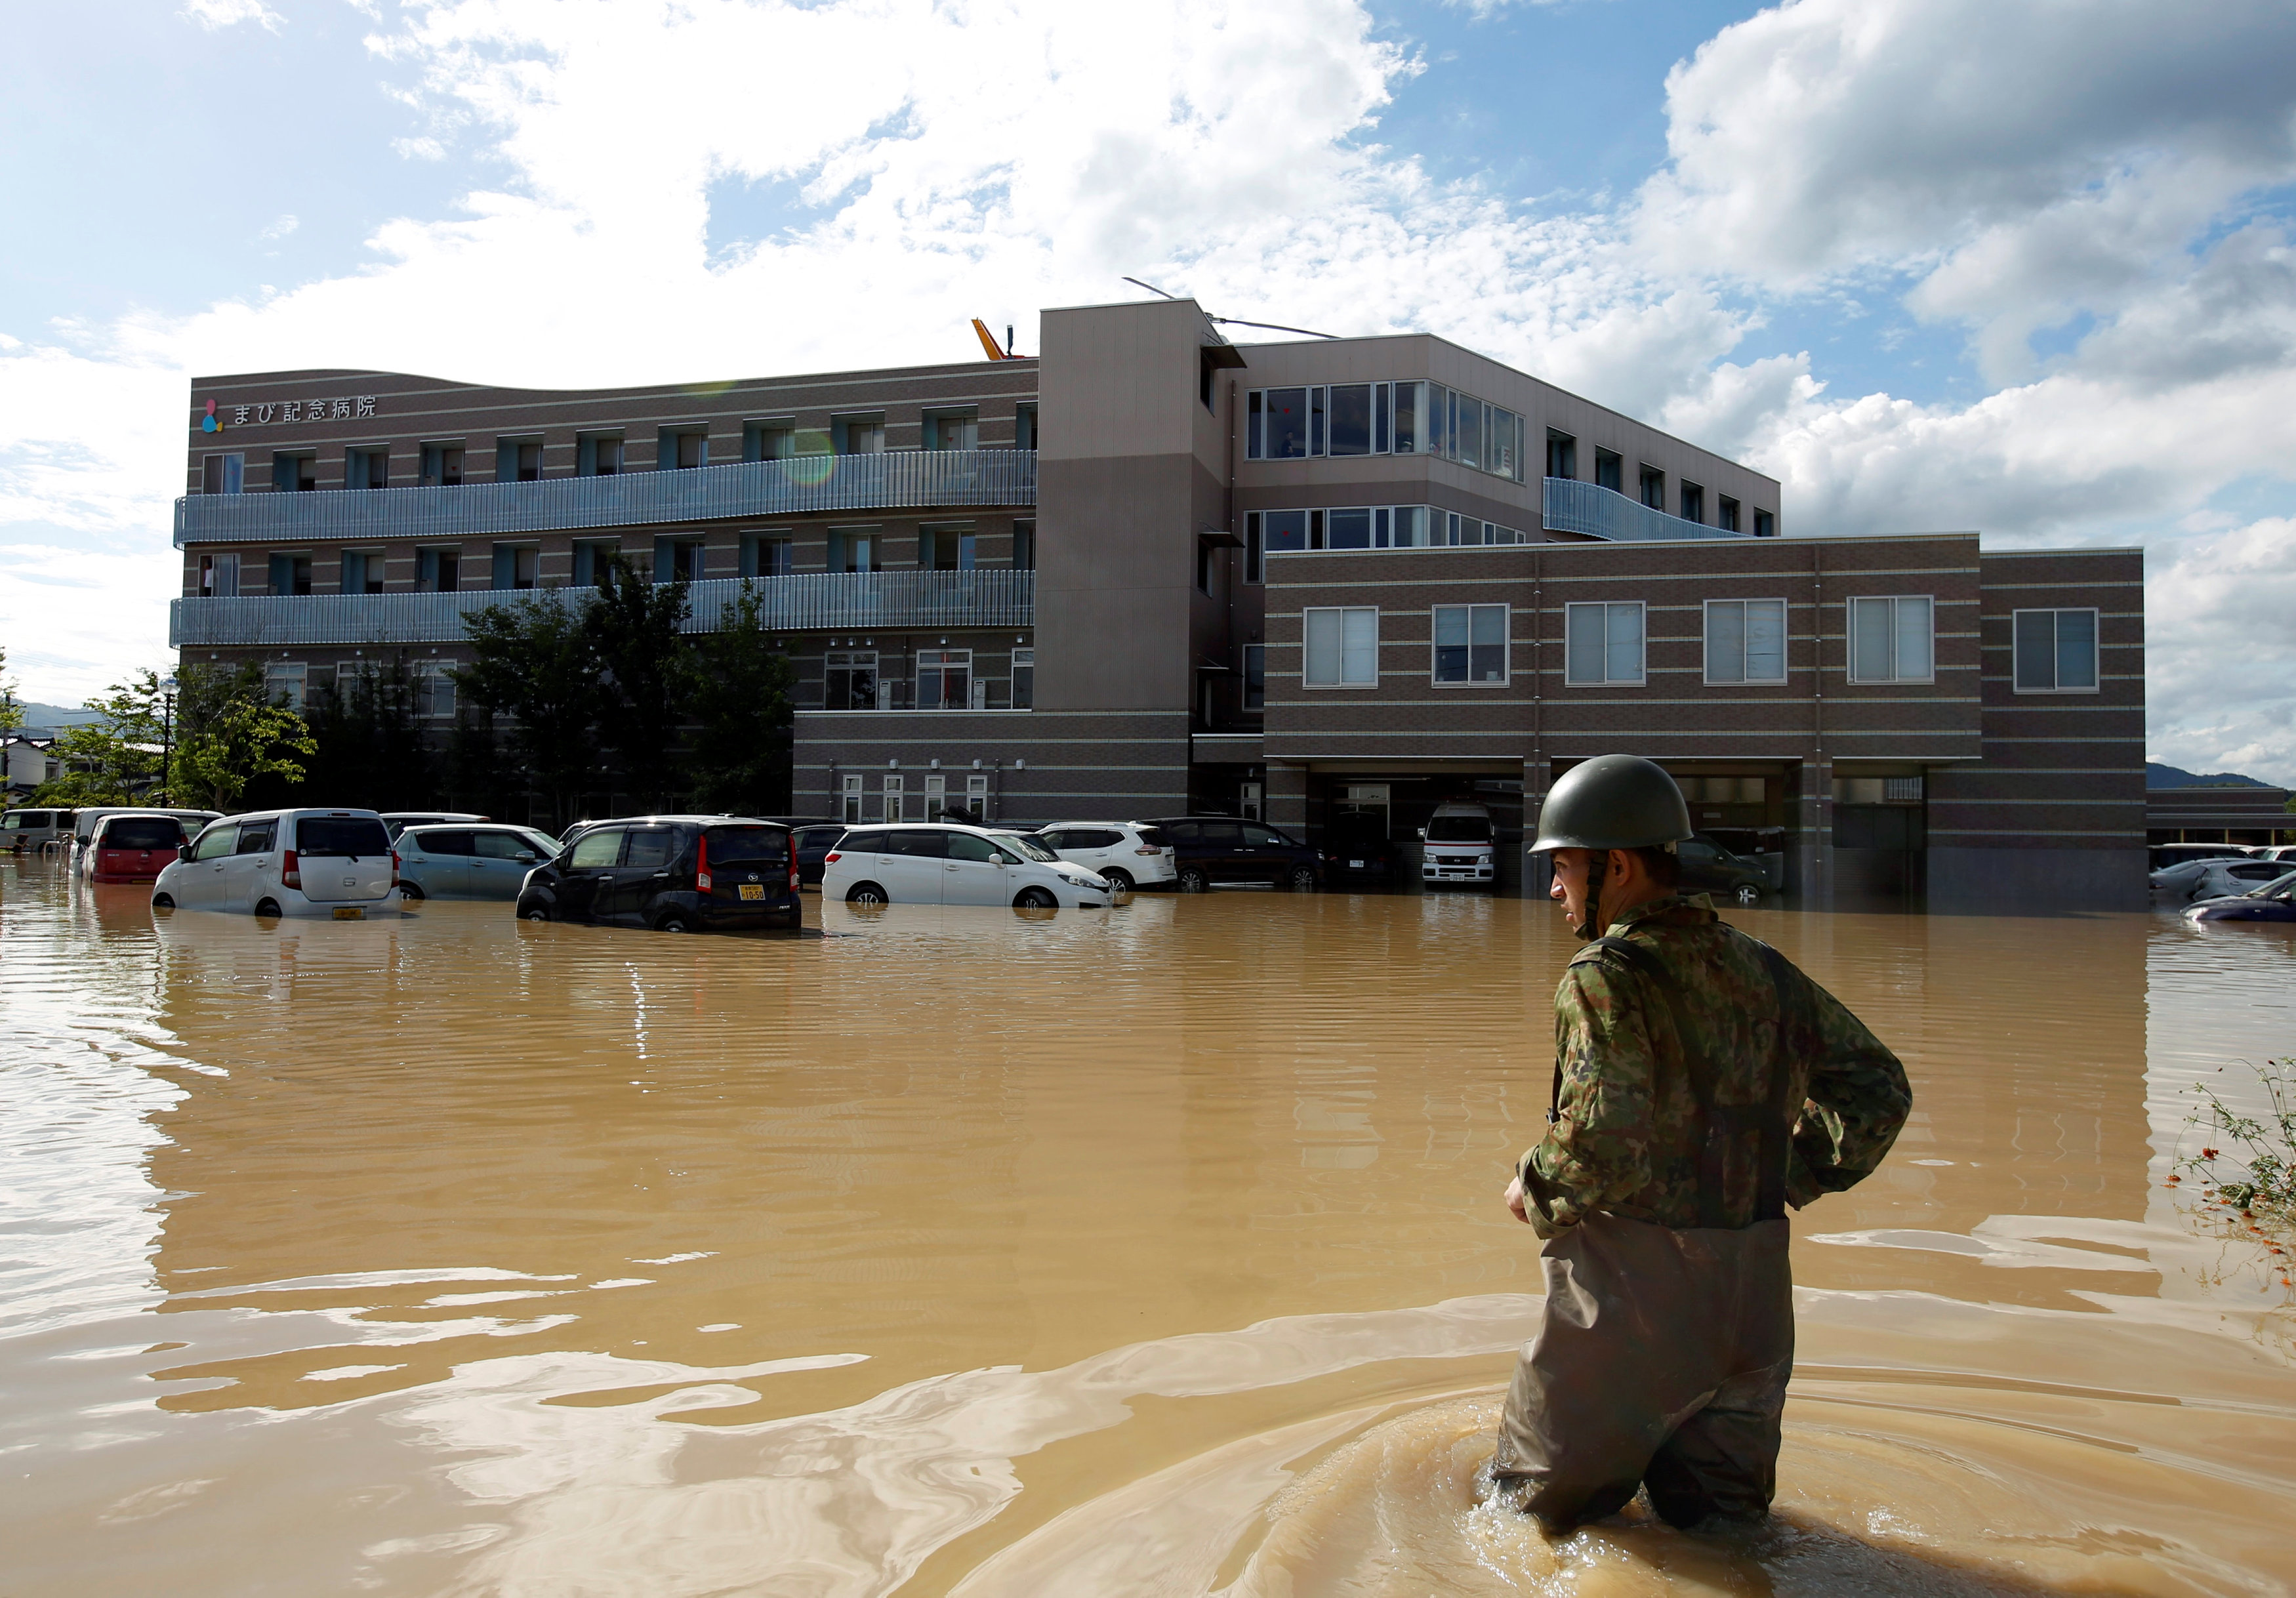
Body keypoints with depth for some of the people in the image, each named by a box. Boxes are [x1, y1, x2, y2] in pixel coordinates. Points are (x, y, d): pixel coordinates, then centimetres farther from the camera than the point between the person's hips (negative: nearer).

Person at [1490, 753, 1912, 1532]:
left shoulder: (1605, 977, -15)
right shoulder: (1758, 967, 8)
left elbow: (1604, 1140, -26)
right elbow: (1879, 1087, 14)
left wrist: (1535, 1189, -7)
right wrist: (1791, 1178, 15)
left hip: (1632, 1293, -6)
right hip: (1754, 1294, 7)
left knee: (1538, 1513, 12)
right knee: (1721, 1520, 20)